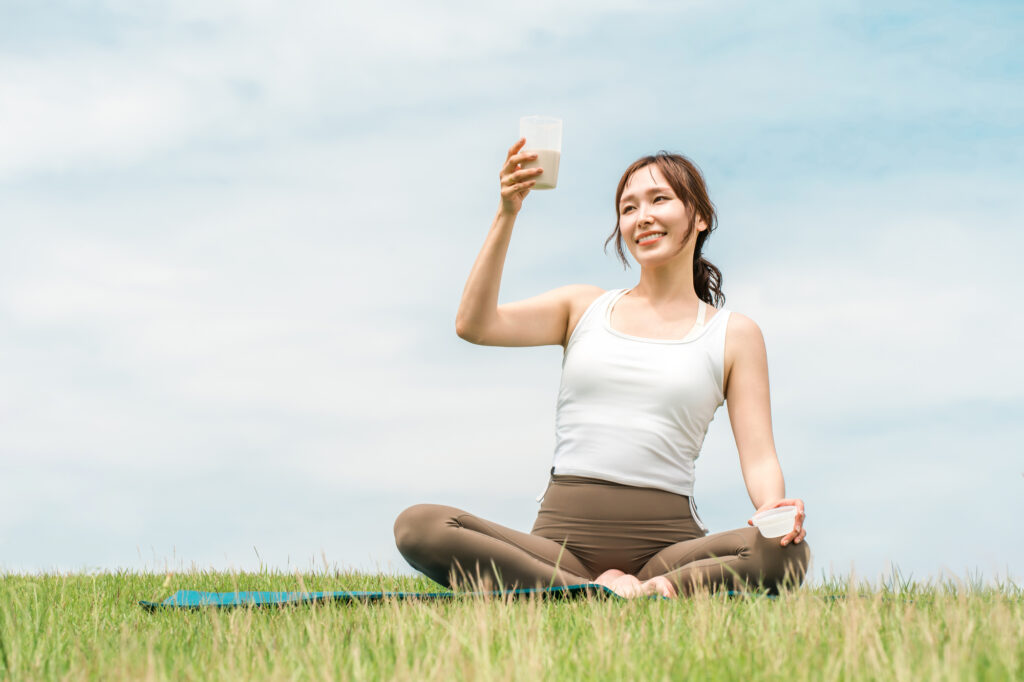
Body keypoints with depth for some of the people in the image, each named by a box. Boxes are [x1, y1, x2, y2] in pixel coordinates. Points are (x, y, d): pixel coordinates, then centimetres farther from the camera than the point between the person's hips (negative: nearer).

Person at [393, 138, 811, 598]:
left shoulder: (733, 335, 13)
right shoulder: (584, 309, 18)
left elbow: (759, 457, 5)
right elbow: (474, 324, 2)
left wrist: (773, 508, -19)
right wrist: (506, 214, -5)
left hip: (666, 543, -2)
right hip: (562, 539, 2)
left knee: (787, 553, -33)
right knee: (417, 526, -26)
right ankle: (605, 592, -24)